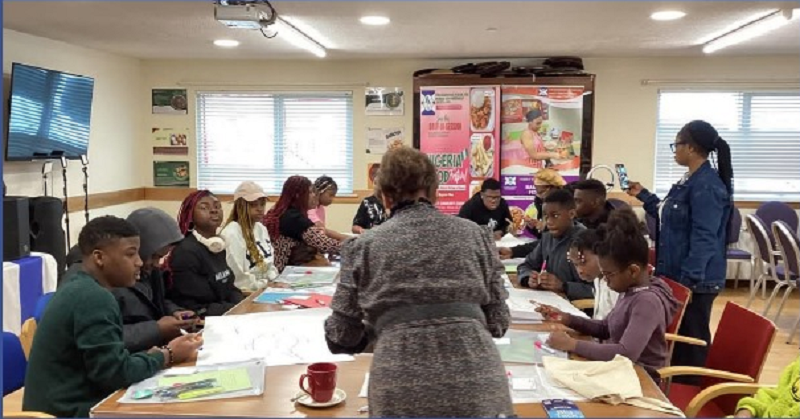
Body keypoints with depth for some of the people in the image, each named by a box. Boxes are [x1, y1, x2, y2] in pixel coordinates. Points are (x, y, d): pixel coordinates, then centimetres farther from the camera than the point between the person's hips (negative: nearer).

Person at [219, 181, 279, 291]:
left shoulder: (261, 228, 13)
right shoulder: (232, 233, -14)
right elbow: (236, 277, -19)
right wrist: (266, 284, -17)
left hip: (266, 288, 8)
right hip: (247, 293, -8)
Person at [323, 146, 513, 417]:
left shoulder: (363, 246, 6)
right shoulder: (475, 234, 9)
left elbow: (341, 337, 8)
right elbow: (498, 321, 11)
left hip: (401, 393, 0)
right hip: (478, 385, 1)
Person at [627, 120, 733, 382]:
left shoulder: (707, 185, -19)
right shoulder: (690, 181, 12)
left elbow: (703, 239, -22)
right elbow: (668, 217, 24)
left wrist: (688, 281, -23)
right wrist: (642, 195, 24)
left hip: (695, 280, -10)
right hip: (680, 275, 10)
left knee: (693, 340, 2)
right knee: (679, 338, 17)